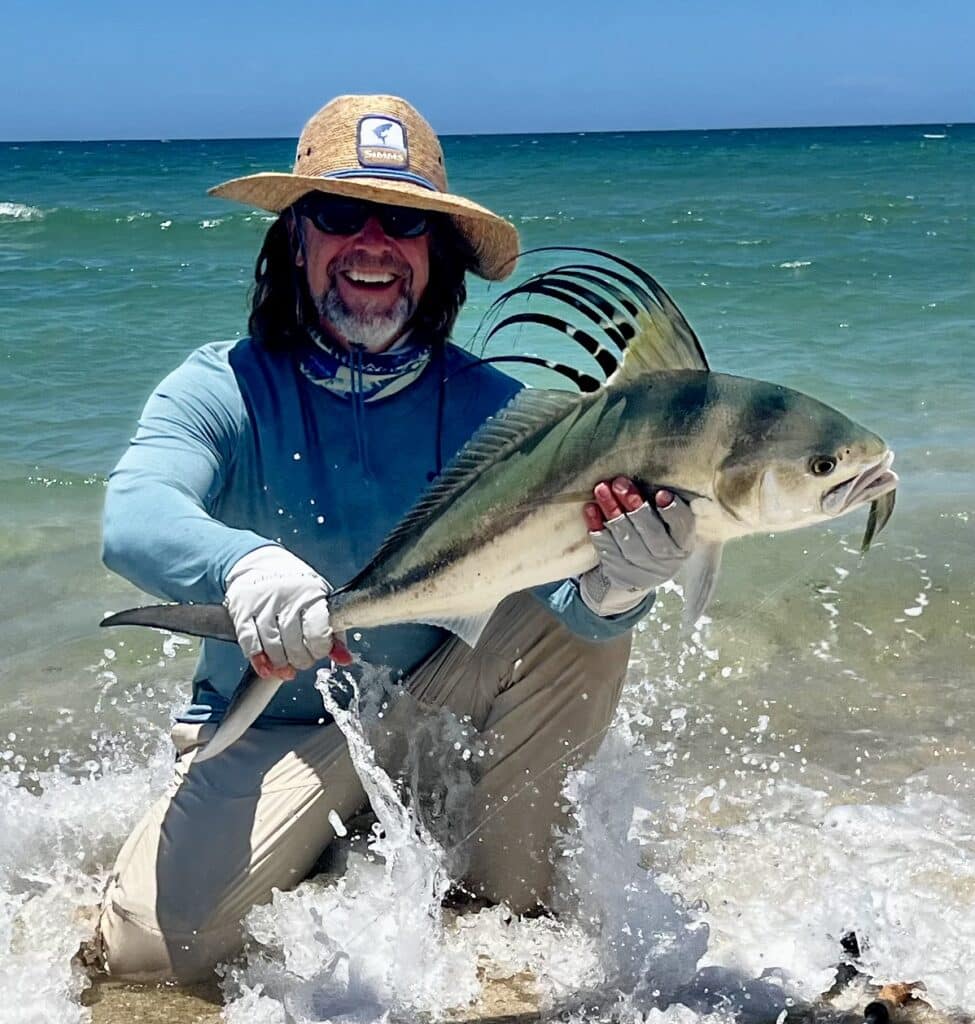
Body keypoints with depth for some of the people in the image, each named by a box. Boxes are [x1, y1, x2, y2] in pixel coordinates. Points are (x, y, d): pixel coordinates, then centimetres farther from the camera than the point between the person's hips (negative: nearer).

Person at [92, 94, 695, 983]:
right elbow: (133, 517, -33)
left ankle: (506, 895, -2)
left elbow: (560, 563, -23)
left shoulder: (490, 408, -10)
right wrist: (242, 564, -57)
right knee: (149, 946, -23)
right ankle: (347, 860, 9)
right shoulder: (223, 389, -15)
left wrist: (612, 584, -49)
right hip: (272, 730, -1)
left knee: (583, 621, -23)